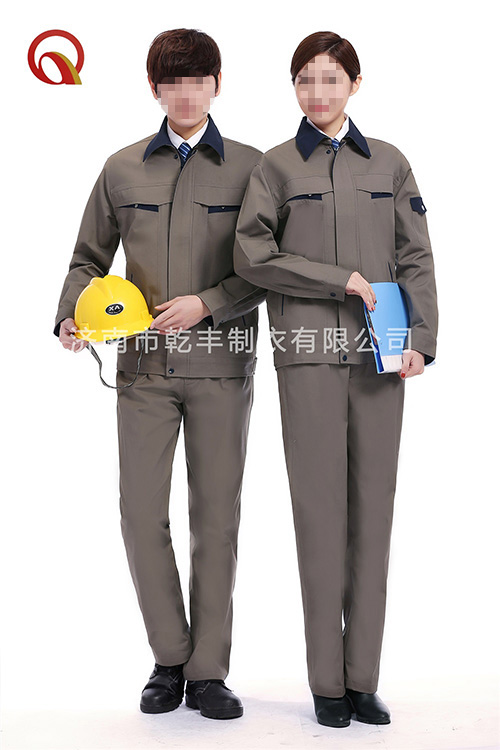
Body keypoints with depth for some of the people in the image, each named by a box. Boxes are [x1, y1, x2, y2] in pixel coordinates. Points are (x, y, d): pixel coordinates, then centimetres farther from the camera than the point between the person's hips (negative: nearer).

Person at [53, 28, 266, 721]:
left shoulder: (251, 167, 5)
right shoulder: (123, 169, 11)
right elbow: (90, 256, 16)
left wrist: (206, 304, -11)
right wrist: (71, 314, -2)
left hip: (221, 363, -1)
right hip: (144, 364, 2)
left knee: (216, 515, 3)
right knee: (141, 513, 0)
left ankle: (208, 671, 16)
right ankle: (170, 658, 19)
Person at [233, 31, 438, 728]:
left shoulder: (388, 163, 14)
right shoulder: (275, 167, 9)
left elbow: (417, 258, 10)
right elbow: (251, 255, -1)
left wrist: (422, 338, -3)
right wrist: (339, 280, -8)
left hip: (377, 354, 2)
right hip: (308, 354, -2)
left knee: (373, 508, 2)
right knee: (320, 509, -2)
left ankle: (364, 677, 12)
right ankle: (327, 681, 9)